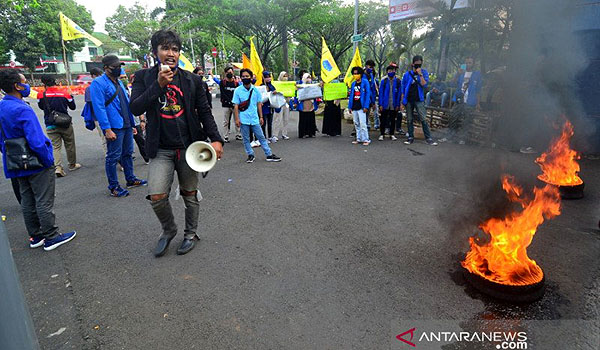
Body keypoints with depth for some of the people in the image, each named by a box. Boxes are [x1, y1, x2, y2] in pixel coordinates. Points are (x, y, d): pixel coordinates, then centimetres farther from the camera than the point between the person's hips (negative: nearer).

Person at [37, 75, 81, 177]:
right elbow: (73, 107, 7)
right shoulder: (65, 94, -8)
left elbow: (41, 107, 13)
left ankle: (58, 167, -13)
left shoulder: (42, 96, -6)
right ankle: (72, 165, 25)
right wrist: (71, 97, 23)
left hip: (50, 126, 0)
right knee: (70, 145, 14)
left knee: (56, 147, 3)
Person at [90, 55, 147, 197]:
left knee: (127, 153, 17)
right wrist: (107, 129, -22)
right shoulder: (98, 83, -9)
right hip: (114, 128, -8)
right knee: (113, 157, -1)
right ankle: (113, 187, 9)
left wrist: (132, 124, 18)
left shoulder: (119, 82, 17)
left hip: (126, 126, 8)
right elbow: (99, 108, -16)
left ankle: (130, 179, 30)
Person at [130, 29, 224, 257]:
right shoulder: (144, 77, 3)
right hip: (161, 150, 0)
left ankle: (190, 234, 33)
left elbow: (205, 112, 6)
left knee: (190, 194, 10)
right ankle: (168, 229, 19)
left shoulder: (192, 80, 3)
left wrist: (215, 139, -5)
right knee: (156, 196, -12)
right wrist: (158, 84, -17)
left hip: (189, 147, 1)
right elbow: (135, 108, -8)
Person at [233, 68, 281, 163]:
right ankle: (250, 155, 21)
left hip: (254, 119, 1)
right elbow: (236, 106, -2)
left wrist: (261, 117, 6)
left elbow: (259, 104, 9)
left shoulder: (255, 90, 5)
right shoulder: (238, 90, -1)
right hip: (243, 119, -1)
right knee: (246, 139, 7)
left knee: (261, 137, 5)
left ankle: (269, 155, 10)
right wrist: (237, 119, -7)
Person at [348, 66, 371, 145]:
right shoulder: (353, 84, 14)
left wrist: (366, 106, -14)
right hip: (354, 107, 6)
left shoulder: (365, 82, -2)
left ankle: (366, 139, -4)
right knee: (356, 124, 10)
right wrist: (350, 106, 9)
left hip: (361, 107, -6)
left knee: (362, 124, -10)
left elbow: (367, 94, -7)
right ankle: (359, 139, 18)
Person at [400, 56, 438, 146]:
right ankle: (410, 137, 17)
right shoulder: (407, 74, 5)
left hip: (419, 100, -1)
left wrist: (420, 74, -17)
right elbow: (403, 89, 7)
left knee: (423, 119, -7)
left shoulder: (424, 72, 4)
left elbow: (424, 85, -10)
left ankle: (428, 138, -3)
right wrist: (402, 102, 4)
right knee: (409, 120, 7)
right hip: (408, 100, 2)